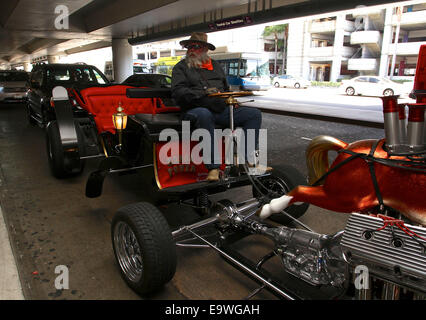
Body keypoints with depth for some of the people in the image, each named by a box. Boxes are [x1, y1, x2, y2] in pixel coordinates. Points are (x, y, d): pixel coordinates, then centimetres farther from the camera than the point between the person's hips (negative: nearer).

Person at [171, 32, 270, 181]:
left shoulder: (216, 65, 26)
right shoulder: (181, 67, 10)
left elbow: (226, 88, 33)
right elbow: (177, 91, -7)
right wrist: (203, 93, -20)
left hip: (221, 110, 5)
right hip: (195, 110, -5)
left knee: (254, 113, -10)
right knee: (204, 114, -42)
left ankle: (249, 160, -15)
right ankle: (213, 167, -39)